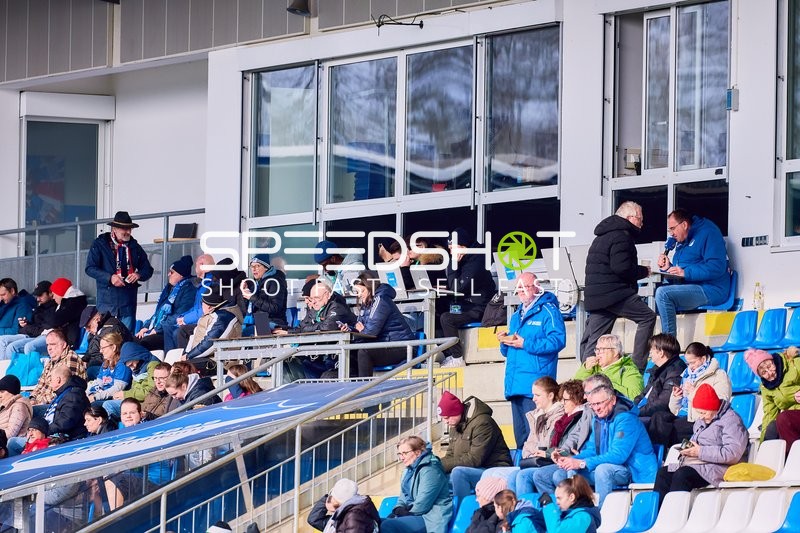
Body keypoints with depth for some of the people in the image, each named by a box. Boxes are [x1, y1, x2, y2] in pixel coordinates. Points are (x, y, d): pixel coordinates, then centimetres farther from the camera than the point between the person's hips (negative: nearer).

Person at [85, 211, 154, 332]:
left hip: (128, 299, 3)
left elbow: (148, 269, 16)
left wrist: (139, 275, -8)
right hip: (107, 299, -3)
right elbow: (90, 268, -5)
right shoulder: (100, 244, 2)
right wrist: (110, 278, -18)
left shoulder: (134, 247, 14)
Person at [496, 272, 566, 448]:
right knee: (520, 437, 9)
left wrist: (524, 344, -17)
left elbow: (557, 340, -17)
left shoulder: (548, 311, -1)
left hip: (535, 385, -8)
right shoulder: (517, 316, 24)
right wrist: (505, 342, 5)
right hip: (515, 385, 8)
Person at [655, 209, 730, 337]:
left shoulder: (708, 233, -7)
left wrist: (686, 273, -23)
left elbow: (717, 268, -20)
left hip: (711, 291, -10)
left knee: (663, 293, -26)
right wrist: (667, 268, 4)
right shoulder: (682, 242, 22)